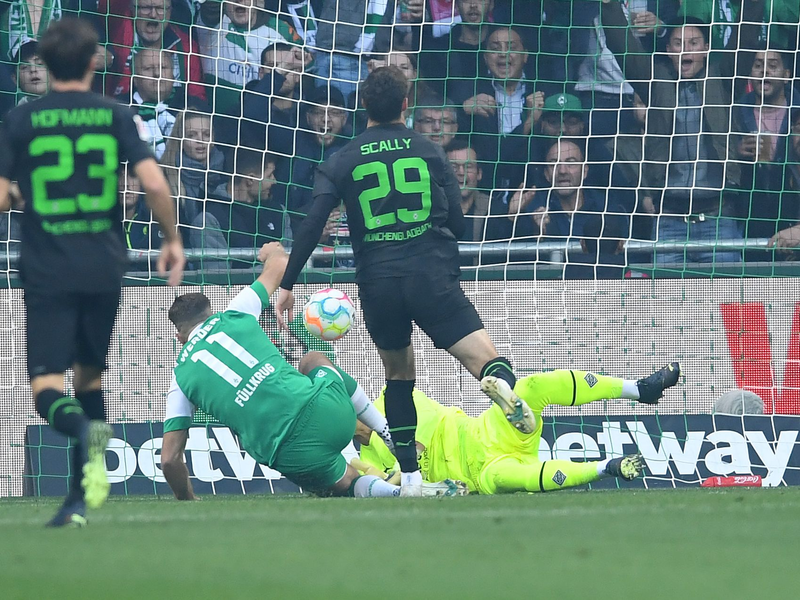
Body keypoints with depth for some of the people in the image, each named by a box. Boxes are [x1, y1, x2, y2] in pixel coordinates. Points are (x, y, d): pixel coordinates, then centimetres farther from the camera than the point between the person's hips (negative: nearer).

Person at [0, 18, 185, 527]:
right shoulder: (115, 116, 2)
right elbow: (154, 183, -8)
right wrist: (173, 240, 6)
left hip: (47, 272, -2)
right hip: (105, 269, 2)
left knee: (47, 388, -3)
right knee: (90, 375, 19)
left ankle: (84, 430, -38)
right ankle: (81, 498, 14)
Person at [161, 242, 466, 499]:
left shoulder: (180, 378, 12)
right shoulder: (232, 315, 12)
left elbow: (170, 459, 9)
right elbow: (279, 265, 28)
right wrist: (275, 251, 53)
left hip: (292, 454, -2)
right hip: (326, 408, 2)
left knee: (347, 484, 31)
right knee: (315, 360, 39)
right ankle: (393, 435, 34)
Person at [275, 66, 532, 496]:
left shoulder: (341, 163, 8)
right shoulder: (430, 153, 10)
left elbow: (312, 226, -1)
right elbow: (457, 223, 9)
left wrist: (287, 285, 3)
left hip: (377, 282, 2)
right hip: (432, 277, -2)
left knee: (398, 374, 21)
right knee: (484, 358, -8)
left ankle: (409, 476, 17)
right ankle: (502, 381, -46)